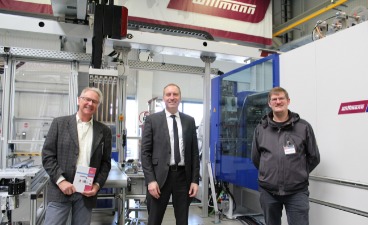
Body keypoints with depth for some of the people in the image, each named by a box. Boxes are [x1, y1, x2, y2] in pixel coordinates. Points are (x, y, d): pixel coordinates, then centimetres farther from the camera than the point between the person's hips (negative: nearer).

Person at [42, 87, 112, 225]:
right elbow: (47, 155, -1)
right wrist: (61, 181, -11)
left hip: (87, 192, 2)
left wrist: (97, 185, -4)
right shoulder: (60, 123, 1)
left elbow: (105, 163, 8)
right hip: (61, 190, -1)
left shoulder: (104, 131, 6)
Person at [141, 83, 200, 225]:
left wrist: (195, 180, 2)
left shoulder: (189, 121, 8)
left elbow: (194, 152, 8)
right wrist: (150, 180, -11)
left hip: (183, 176, 2)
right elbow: (145, 152, -3)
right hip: (160, 176, -2)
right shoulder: (152, 120, 1)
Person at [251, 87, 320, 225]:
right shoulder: (260, 129, 5)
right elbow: (255, 158, 14)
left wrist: (299, 174, 8)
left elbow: (314, 157, 7)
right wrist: (269, 174, 10)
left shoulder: (304, 127, 0)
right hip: (268, 191, 3)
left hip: (297, 191, -2)